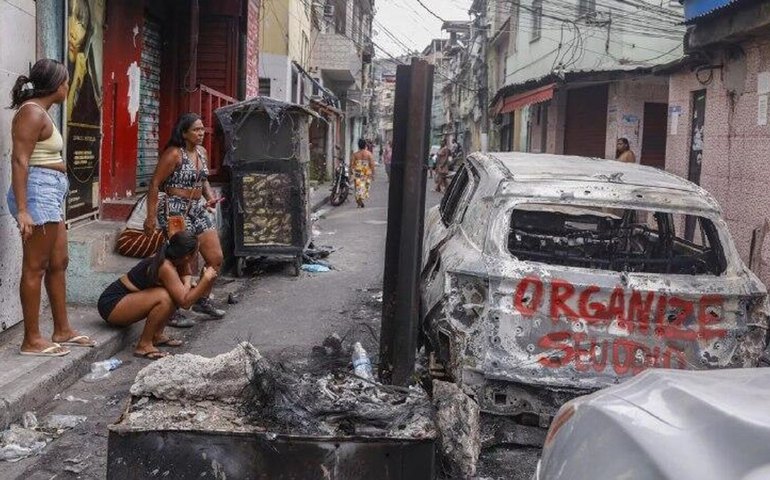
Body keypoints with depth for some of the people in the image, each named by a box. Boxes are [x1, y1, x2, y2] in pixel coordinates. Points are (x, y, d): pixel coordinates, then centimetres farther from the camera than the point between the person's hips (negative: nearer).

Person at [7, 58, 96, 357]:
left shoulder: (41, 112, 18)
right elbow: (19, 160, -19)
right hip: (38, 191, -11)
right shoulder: (32, 112, -11)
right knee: (35, 267, -6)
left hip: (50, 195, 11)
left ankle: (62, 330, 23)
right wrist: (22, 210, -25)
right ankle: (32, 340, 0)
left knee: (58, 263, 14)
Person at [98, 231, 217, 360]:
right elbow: (185, 302, -27)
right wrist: (206, 279, -22)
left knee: (176, 293, 3)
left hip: (122, 297, 9)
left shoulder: (164, 257, 0)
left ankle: (157, 335, 10)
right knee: (164, 297, -29)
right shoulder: (166, 268, -25)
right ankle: (144, 346, -16)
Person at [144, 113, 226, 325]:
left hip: (198, 209, 8)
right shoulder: (174, 154, -14)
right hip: (176, 210, -8)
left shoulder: (202, 152, 9)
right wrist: (151, 217, -17)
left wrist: (210, 196, 3)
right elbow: (154, 184, -14)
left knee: (216, 258, 9)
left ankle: (202, 300, 29)